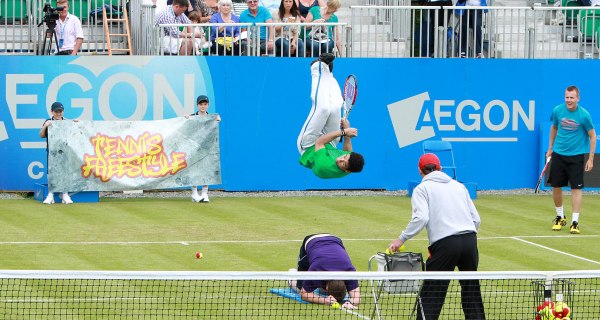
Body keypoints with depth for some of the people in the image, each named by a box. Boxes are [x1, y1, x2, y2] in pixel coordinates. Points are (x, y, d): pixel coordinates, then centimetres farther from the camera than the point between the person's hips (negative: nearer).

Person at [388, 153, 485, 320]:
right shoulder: (458, 186, 21)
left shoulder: (422, 188, 6)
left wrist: (401, 239, -6)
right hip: (470, 239, 5)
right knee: (471, 290, 15)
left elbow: (421, 218, -11)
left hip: (445, 243, -5)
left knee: (431, 293, -1)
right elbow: (476, 219, 18)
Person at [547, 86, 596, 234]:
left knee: (576, 188, -6)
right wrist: (550, 148, 17)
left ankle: (575, 222, -1)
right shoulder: (557, 110, -4)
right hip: (558, 154, 3)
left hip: (576, 156, -3)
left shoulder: (584, 115, -13)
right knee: (556, 186, 7)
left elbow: (592, 136, -5)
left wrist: (591, 159, -8)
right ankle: (560, 217, 27)